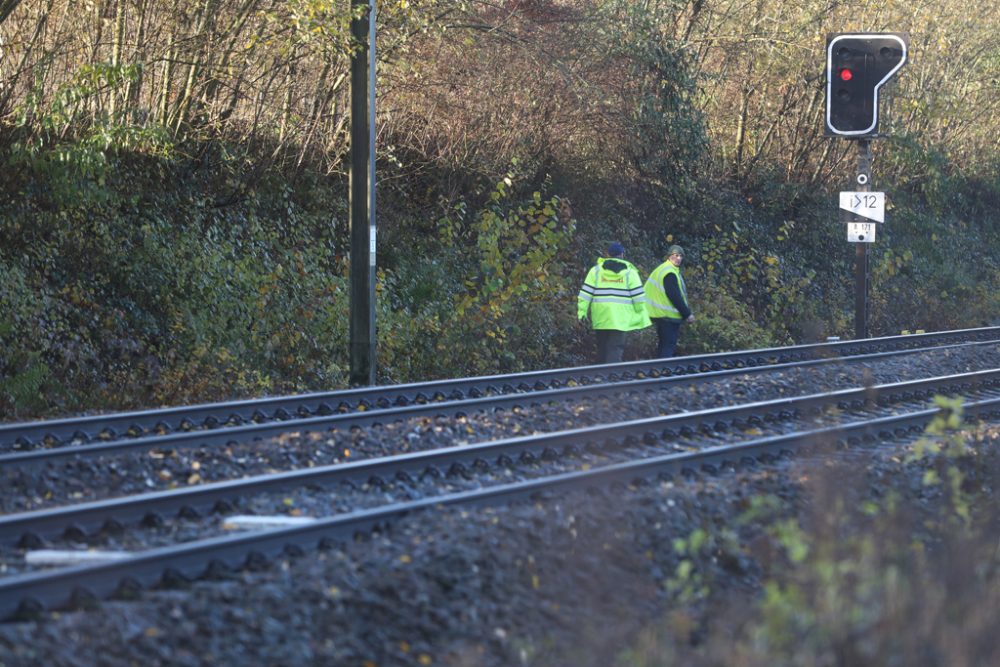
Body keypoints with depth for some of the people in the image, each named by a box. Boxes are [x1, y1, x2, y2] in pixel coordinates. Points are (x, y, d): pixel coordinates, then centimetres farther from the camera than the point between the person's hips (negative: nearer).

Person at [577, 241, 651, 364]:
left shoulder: (596, 270, 8)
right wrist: (642, 316, 7)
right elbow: (638, 295, 2)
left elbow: (585, 293, 2)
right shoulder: (629, 271, 3)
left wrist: (582, 311, 3)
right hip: (619, 318, -3)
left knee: (602, 349, 14)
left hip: (600, 317, 3)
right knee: (615, 348, -6)